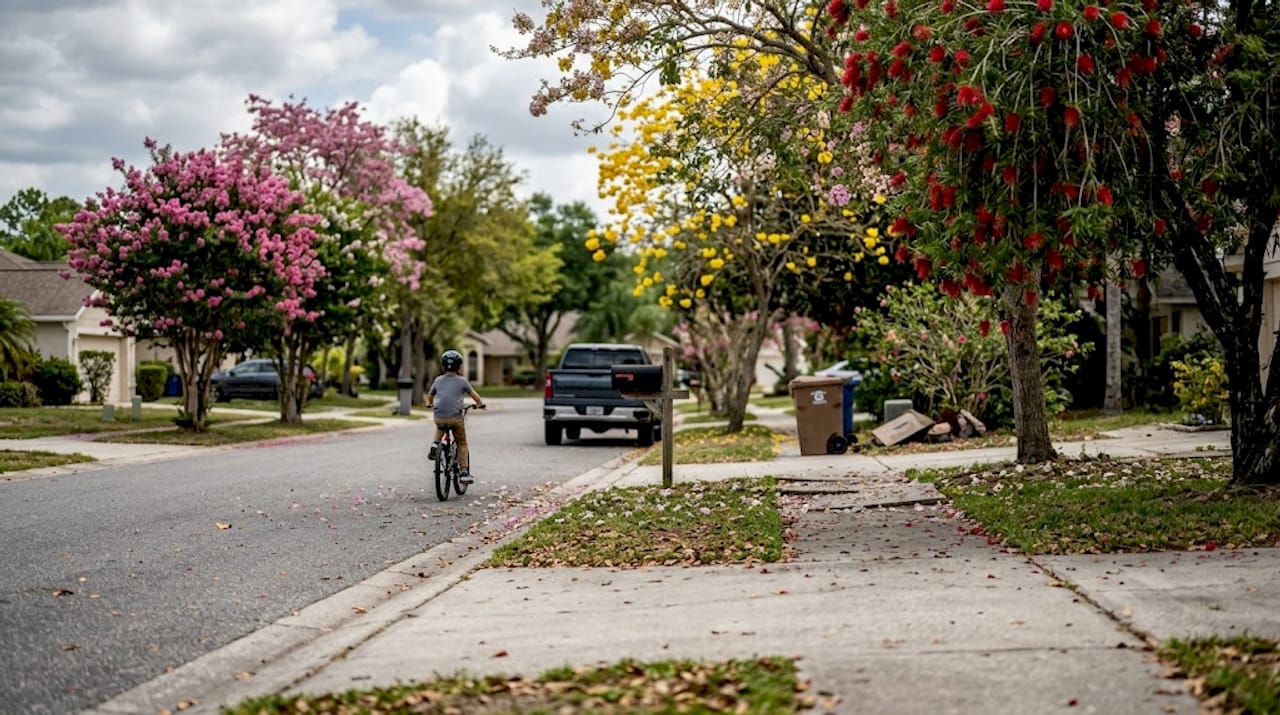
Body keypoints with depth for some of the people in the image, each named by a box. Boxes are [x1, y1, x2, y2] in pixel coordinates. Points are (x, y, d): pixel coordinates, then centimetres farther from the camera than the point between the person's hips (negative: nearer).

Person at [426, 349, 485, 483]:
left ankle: (435, 444, 13)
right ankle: (464, 472, 7)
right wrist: (480, 404, 26)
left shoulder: (438, 380, 8)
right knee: (462, 444, 15)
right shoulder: (462, 381, -1)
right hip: (456, 418, -3)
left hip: (439, 418, 3)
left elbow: (430, 395, 22)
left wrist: (430, 404, 43)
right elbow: (474, 395, 6)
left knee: (440, 427, 38)